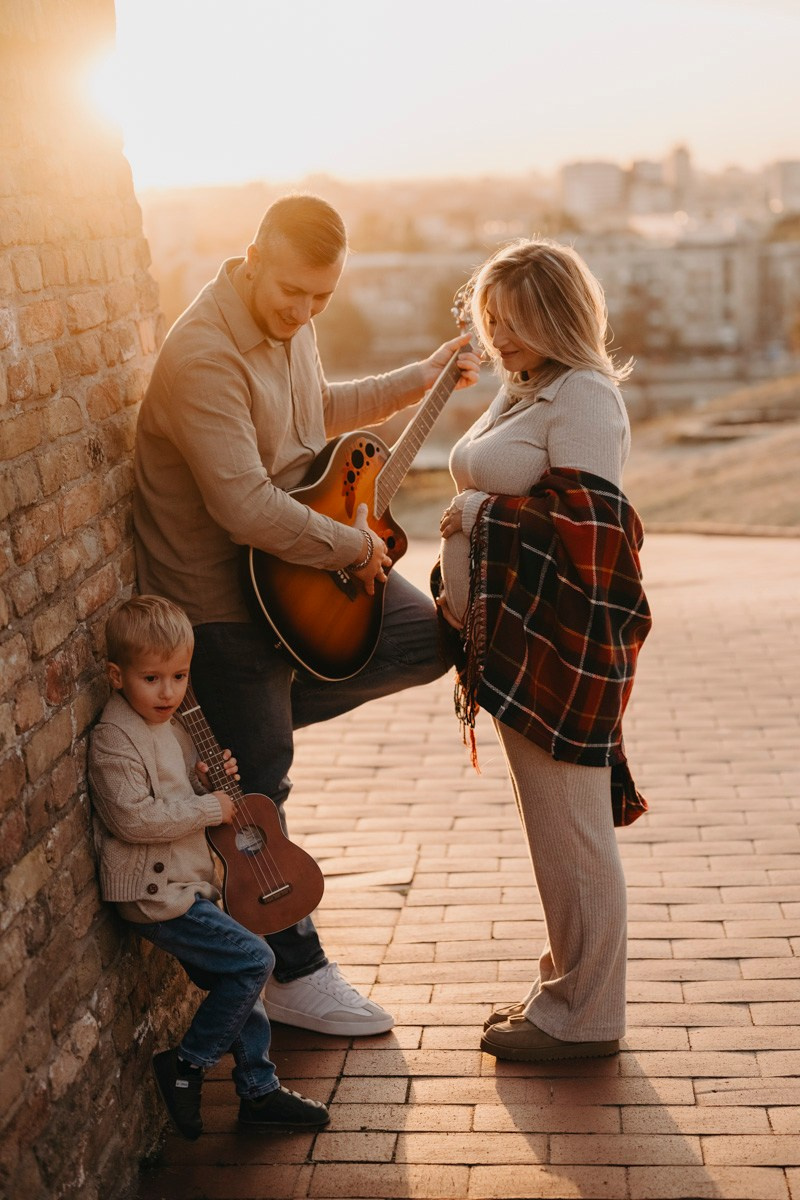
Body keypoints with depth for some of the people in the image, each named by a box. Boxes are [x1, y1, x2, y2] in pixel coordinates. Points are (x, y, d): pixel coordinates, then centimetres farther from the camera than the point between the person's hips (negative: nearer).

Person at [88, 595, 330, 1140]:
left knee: (238, 982, 15)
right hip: (155, 893, -10)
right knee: (253, 959, -14)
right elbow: (132, 816, -26)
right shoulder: (115, 739, -18)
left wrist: (206, 779, 4)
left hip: (187, 884, 10)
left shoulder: (171, 724, 12)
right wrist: (208, 807, -20)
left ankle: (259, 1090, 27)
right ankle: (187, 1064, -1)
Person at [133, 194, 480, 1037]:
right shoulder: (204, 356, -28)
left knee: (428, 637, 13)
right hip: (224, 597, -9)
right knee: (258, 793, 2)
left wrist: (421, 377, 21)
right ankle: (294, 976, 19)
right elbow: (246, 508, -34)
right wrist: (353, 544, -20)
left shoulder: (287, 323, 2)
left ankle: (250, 721, 15)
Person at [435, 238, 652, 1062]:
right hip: (512, 640, 10)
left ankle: (584, 1017, 12)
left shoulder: (584, 397, -13)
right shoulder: (520, 390, 16)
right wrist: (463, 598, 19)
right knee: (553, 825, 17)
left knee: (569, 830, 0)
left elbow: (586, 526, -22)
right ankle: (567, 986, 30)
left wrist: (479, 515, -14)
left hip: (562, 646, -10)